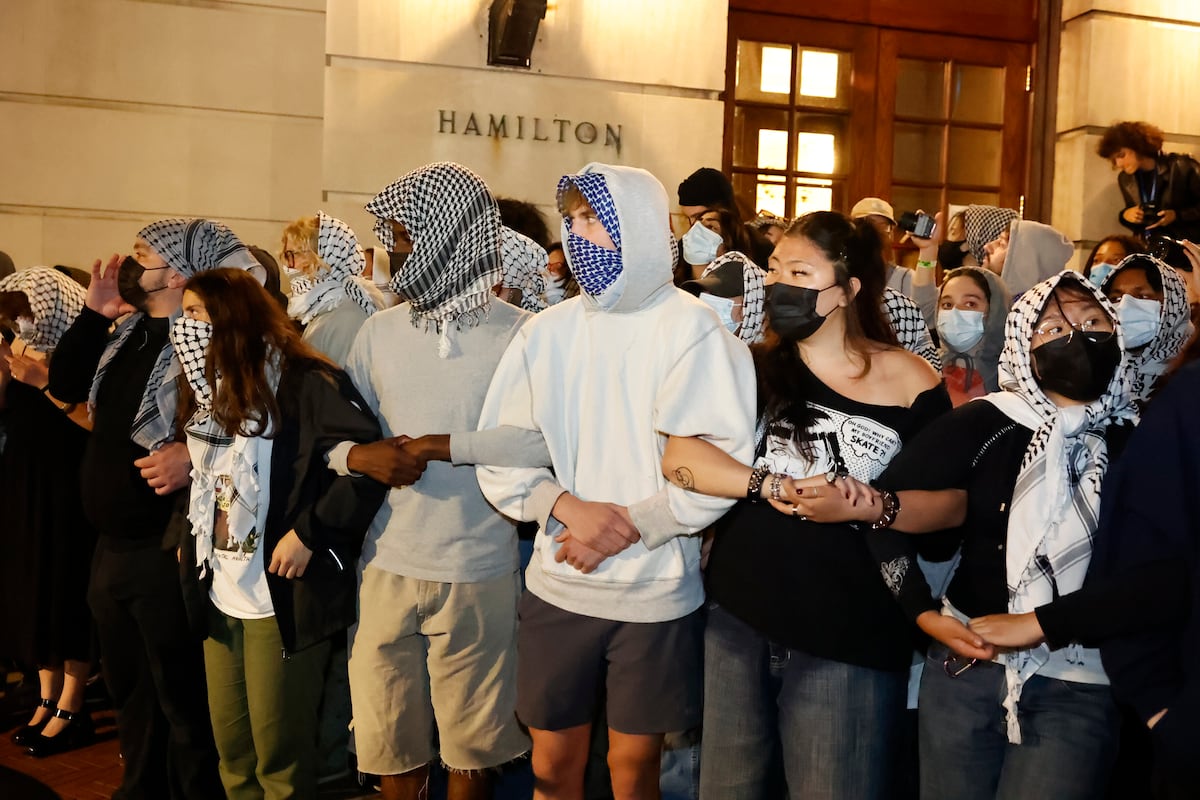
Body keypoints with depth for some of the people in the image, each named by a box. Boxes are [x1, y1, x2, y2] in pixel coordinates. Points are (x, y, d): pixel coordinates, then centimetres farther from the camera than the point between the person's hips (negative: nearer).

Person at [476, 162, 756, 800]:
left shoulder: (694, 329, -9)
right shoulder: (547, 330, 1)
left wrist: (630, 528, -16)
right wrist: (567, 507, -15)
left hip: (656, 595, -3)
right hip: (557, 586, 3)